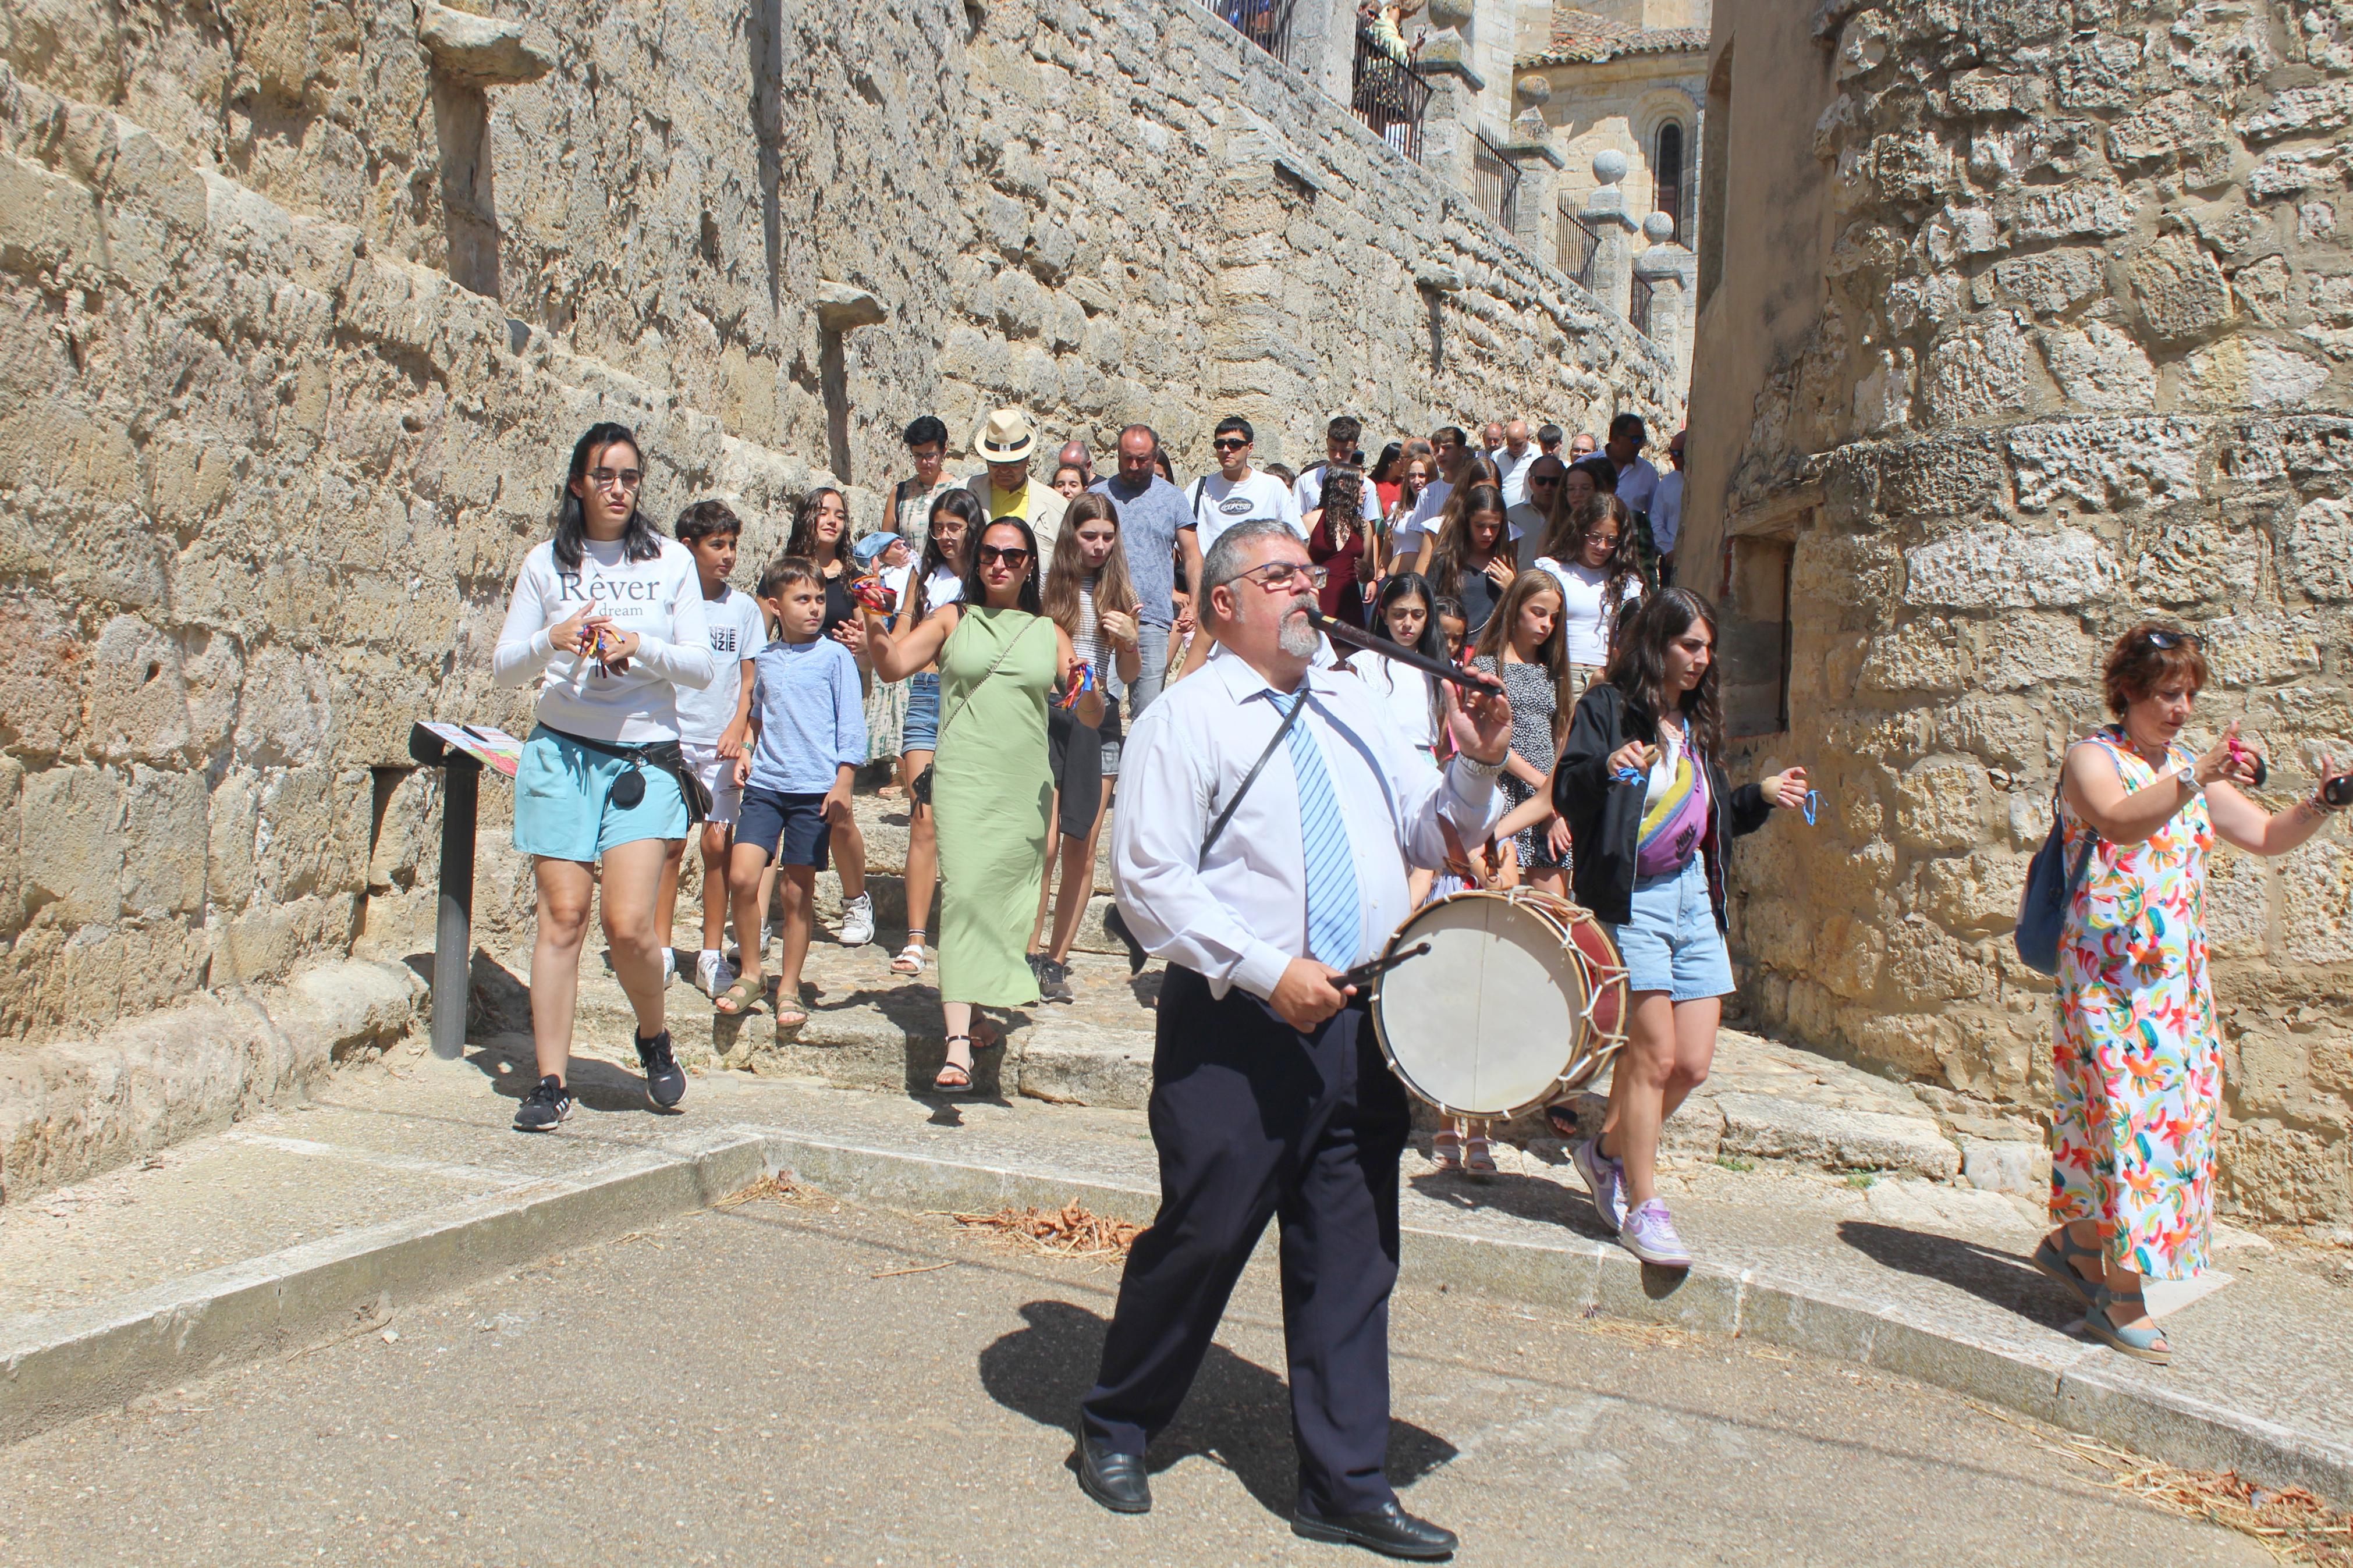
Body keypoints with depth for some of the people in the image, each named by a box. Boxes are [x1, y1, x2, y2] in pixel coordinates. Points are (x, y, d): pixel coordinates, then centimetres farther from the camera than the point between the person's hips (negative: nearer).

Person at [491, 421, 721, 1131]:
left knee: (629, 923, -10)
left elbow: (703, 667, 4)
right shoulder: (546, 563, 8)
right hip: (561, 753, 1)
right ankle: (550, 1081, 4)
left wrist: (640, 647, -13)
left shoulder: (671, 561, 8)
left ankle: (655, 1039, 20)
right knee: (562, 914, -4)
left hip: (645, 758, -1)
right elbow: (503, 666, 7)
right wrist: (552, 641, -13)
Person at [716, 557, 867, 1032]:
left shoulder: (835, 656, 0)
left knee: (798, 891, 2)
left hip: (815, 788, -3)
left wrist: (843, 784, -8)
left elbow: (851, 725, -2)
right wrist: (745, 752, 10)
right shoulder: (765, 659, 12)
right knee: (742, 876, -10)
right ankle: (750, 974, 8)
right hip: (765, 784, 3)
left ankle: (789, 988, 16)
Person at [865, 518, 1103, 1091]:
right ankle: (959, 1042, -21)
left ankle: (973, 1012, 25)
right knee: (965, 893, -17)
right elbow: (894, 665, -1)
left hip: (1028, 787, 3)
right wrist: (874, 624, -20)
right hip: (965, 779, -3)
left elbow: (1090, 719, 12)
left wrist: (1088, 689, -10)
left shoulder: (1049, 634, 14)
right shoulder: (954, 619, 10)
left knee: (1007, 903, 6)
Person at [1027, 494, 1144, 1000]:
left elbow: (1131, 675, 13)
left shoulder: (1120, 593, 10)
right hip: (1046, 717, -3)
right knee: (1045, 842, -12)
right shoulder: (1047, 586, 1)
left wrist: (1128, 641, -6)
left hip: (1099, 721, 3)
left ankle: (1057, 960, 12)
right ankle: (1031, 952, -1)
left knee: (1082, 849, 3)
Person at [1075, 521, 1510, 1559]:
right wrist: (1268, 972, -19)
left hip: (1360, 1022, 6)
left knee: (1351, 1260, 9)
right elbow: (1151, 881, -13)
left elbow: (1426, 836, 18)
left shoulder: (1352, 710, 15)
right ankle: (1114, 1432, 27)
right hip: (1236, 1029, -6)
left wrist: (1474, 770, -1)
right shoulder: (1187, 718, -5)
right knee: (1200, 1238, 4)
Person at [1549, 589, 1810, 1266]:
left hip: (1694, 896, 7)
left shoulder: (1696, 721, 18)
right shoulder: (1607, 707, -4)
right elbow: (1567, 793, -16)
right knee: (1655, 1053, -9)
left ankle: (1608, 1152, 27)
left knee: (1693, 1063, 3)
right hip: (1631, 897, -7)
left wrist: (1761, 796, 11)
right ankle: (1642, 1209, 5)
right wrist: (1606, 768, -35)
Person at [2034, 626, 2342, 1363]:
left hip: (2177, 977, 7)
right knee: (2129, 1112, -10)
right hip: (2108, 972, -7)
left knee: (2176, 1106, 11)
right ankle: (2121, 1295, -5)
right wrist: (2198, 777, -39)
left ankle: (2074, 1240, 27)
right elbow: (2120, 819, -27)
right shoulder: (2091, 758, -7)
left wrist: (2320, 805, -6)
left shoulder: (2191, 769, 14)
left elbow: (2266, 836, 13)